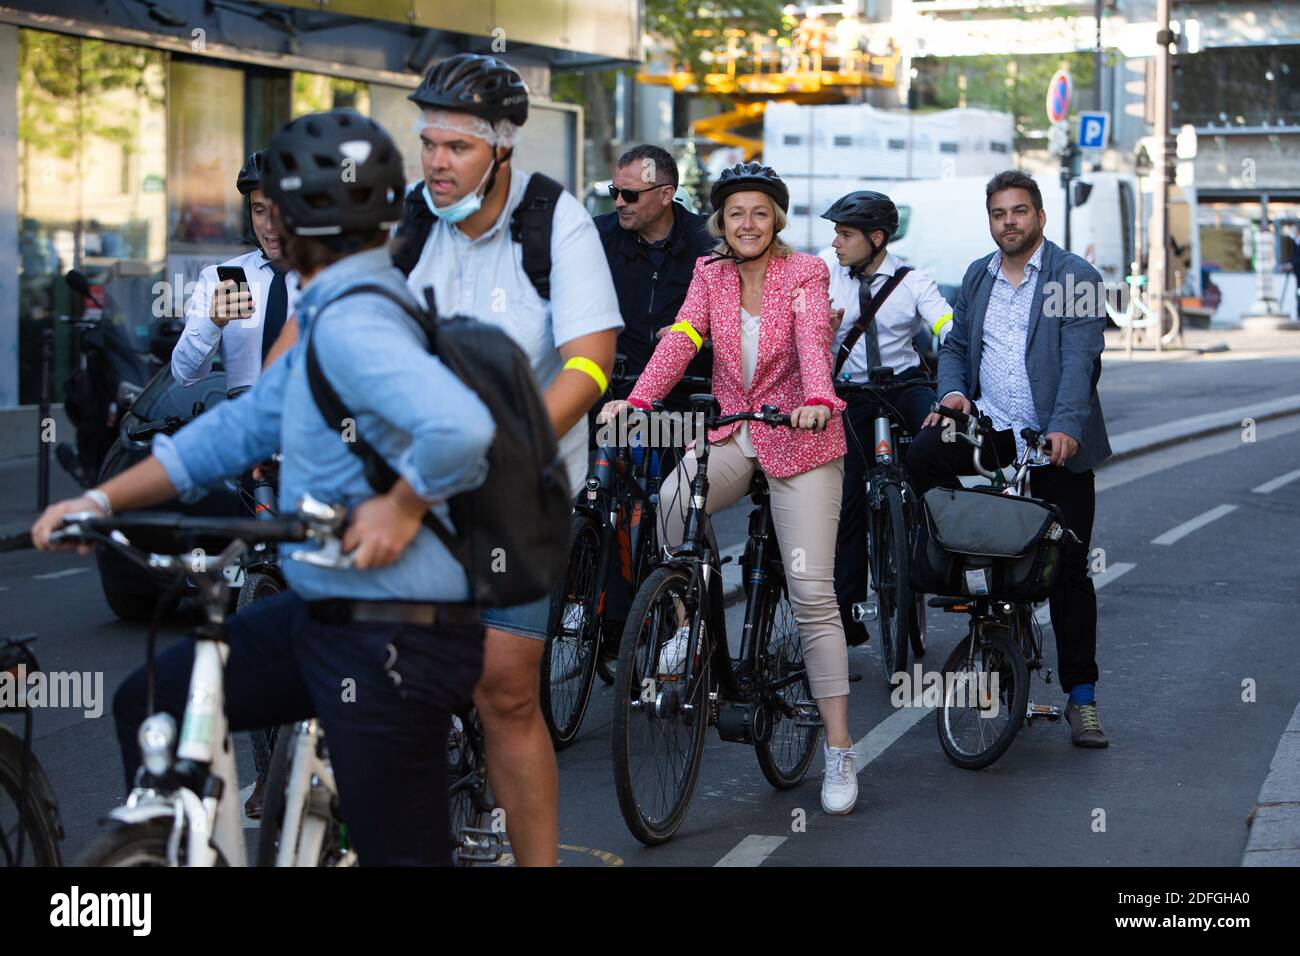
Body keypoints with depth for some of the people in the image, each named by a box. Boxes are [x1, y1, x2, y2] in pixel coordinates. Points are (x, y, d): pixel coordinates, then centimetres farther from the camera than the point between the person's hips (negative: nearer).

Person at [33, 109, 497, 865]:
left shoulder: (352, 322, -21)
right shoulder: (339, 314, 12)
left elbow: (460, 427, -39)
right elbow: (241, 427, 15)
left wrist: (403, 505, -20)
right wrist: (102, 499, 10)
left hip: (393, 640, -10)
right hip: (324, 614, 10)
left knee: (401, 851, -2)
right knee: (150, 706, 15)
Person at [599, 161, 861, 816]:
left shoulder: (804, 273, -6)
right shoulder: (710, 274, 4)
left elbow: (811, 340, -25)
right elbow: (680, 339, -10)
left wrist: (817, 400, -45)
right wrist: (637, 398, -27)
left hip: (800, 441, -3)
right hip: (730, 435, 3)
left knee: (812, 593, -8)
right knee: (668, 504, -31)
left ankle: (839, 752, -2)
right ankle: (688, 622, -4)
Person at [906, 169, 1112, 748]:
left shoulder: (1074, 278, -5)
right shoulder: (978, 276, 13)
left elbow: (1080, 358, -15)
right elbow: (955, 344, 18)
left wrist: (1065, 426, -30)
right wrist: (953, 391, -4)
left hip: (1057, 443, -4)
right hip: (989, 427, 4)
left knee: (1069, 571, -2)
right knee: (924, 455, -28)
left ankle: (1081, 699, 6)